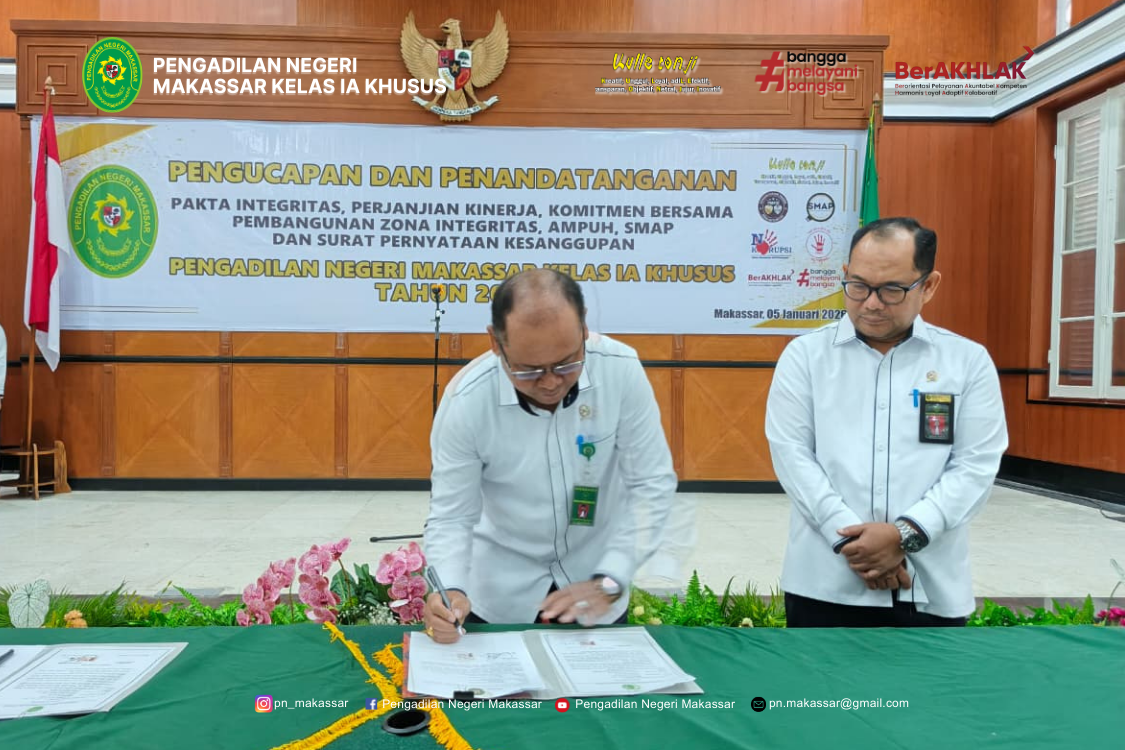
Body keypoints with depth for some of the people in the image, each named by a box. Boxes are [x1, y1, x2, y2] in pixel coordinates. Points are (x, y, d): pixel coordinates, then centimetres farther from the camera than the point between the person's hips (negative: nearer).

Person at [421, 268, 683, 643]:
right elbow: (451, 516, -16)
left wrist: (609, 582, -22)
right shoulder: (466, 400, -24)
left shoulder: (621, 370, -23)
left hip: (594, 578, 1)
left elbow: (651, 485, -15)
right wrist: (450, 591, -33)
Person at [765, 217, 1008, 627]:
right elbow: (791, 451, -5)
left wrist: (905, 533, -15)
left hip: (931, 589, 1)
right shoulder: (805, 354, 2)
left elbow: (976, 464, -2)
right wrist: (849, 536, -14)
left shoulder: (969, 360, 4)